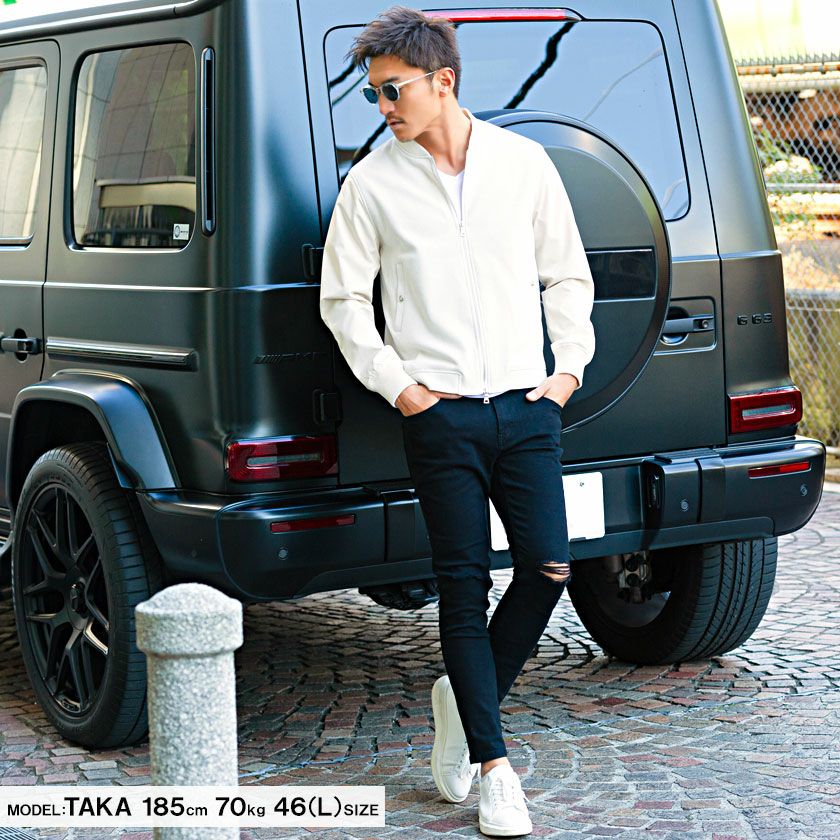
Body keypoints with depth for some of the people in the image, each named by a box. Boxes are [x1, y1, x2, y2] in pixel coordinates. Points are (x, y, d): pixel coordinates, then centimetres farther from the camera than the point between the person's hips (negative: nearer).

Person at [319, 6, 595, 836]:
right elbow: (343, 298, 7)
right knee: (465, 586, -1)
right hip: (440, 415, -2)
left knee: (548, 567, -5)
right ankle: (494, 771, 8)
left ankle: (464, 698, 21)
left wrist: (570, 367, 5)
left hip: (527, 406, 2)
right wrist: (396, 385, -1)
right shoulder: (372, 183, 2)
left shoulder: (523, 162, 6)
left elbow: (567, 274, 15)